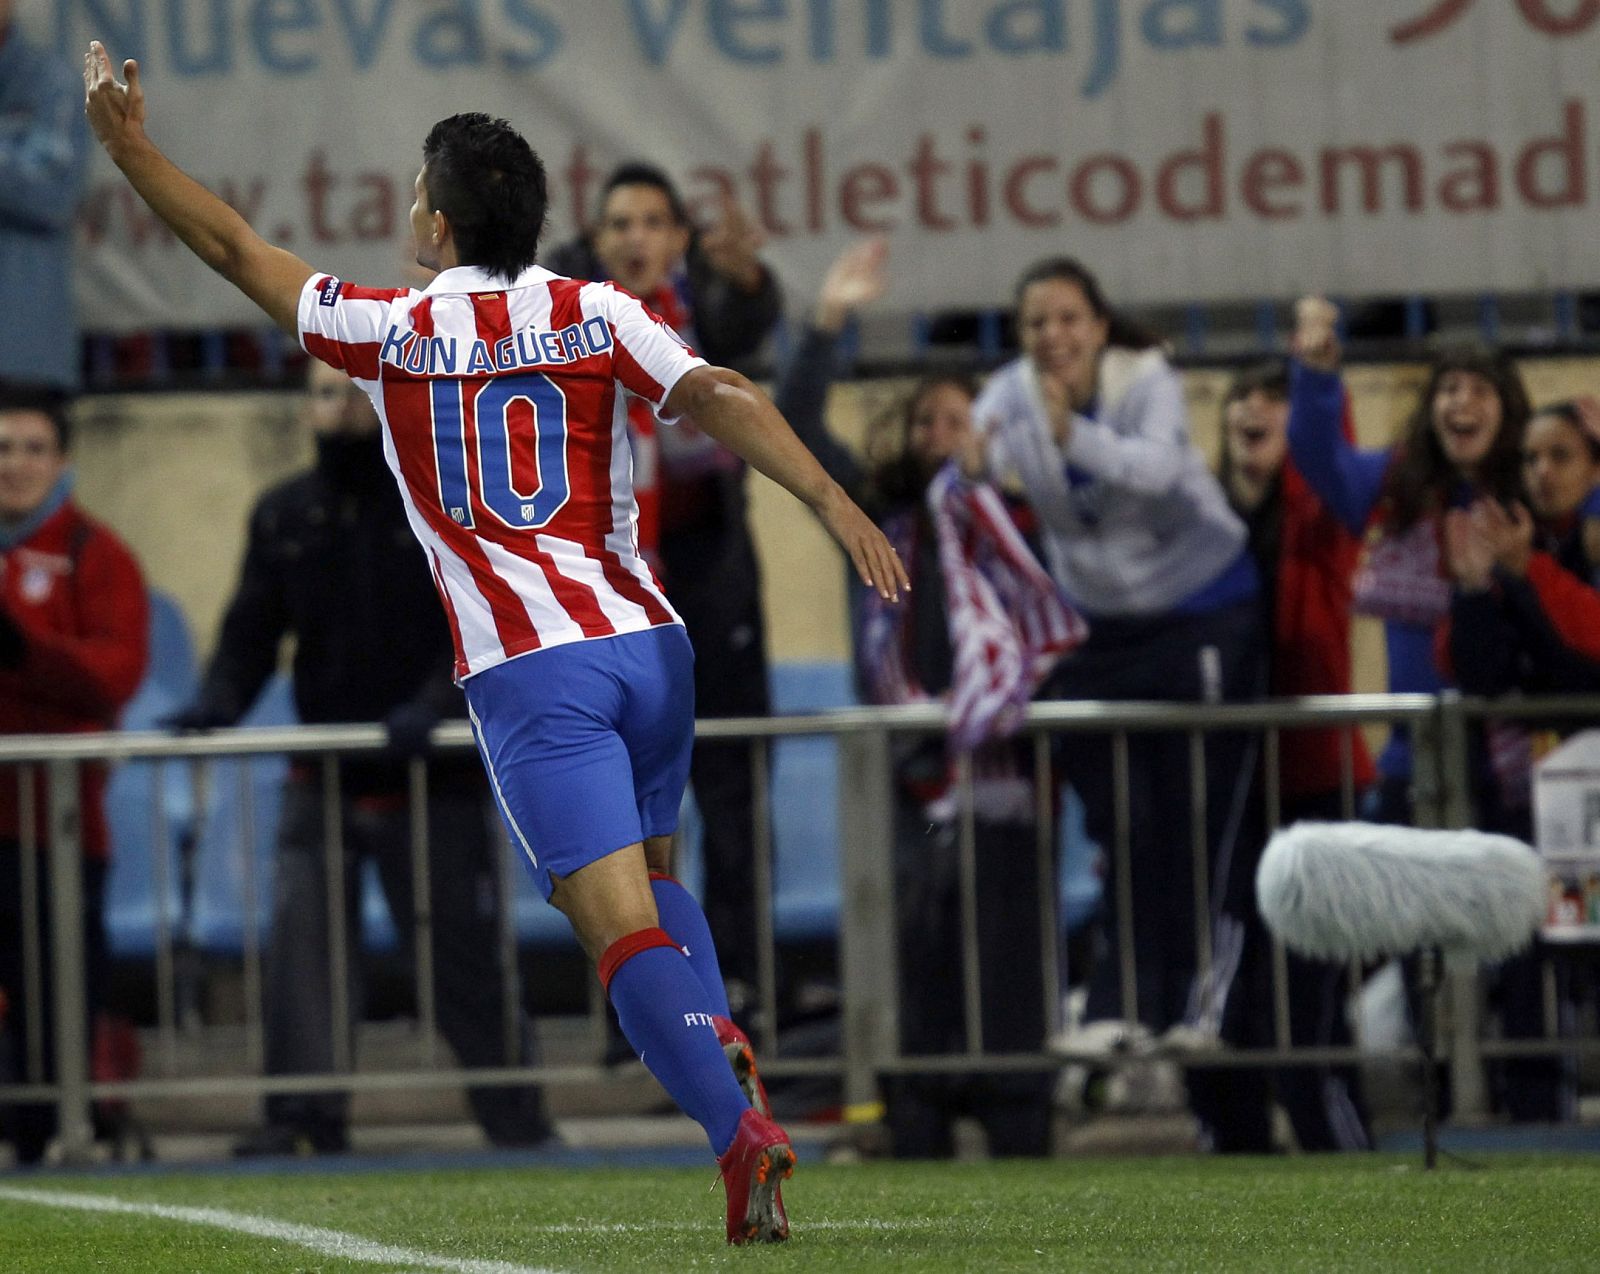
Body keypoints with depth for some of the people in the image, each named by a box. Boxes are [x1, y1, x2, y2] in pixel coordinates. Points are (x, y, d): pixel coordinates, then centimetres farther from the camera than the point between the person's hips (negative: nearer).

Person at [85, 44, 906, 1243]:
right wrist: (837, 506, -17)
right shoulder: (602, 316, 4)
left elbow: (237, 249, 10)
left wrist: (129, 145, 19)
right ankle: (725, 1044, 3)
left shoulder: (392, 333, 1)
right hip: (646, 642, 4)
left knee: (623, 928, -10)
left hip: (527, 676, -4)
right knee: (651, 875, 27)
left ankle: (739, 1129, -27)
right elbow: (724, 401, -11)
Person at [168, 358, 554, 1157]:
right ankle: (305, 1116, -5)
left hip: (433, 782, -3)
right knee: (301, 941, -9)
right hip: (323, 781, 4)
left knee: (462, 957, 1)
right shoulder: (283, 515, 10)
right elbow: (252, 631, 8)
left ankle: (518, 1120, 12)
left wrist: (433, 705, -26)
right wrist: (217, 703, -12)